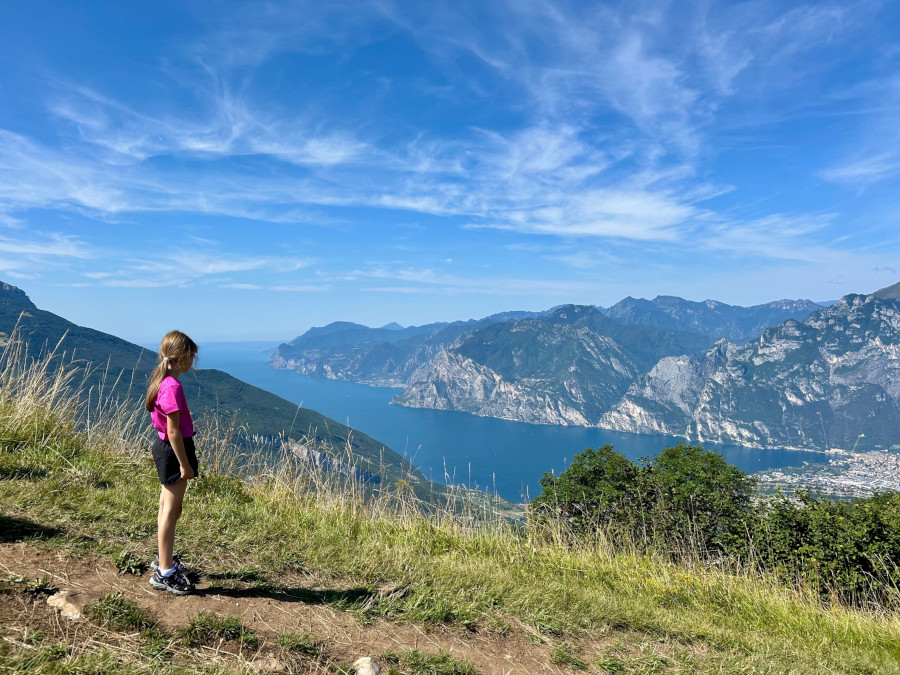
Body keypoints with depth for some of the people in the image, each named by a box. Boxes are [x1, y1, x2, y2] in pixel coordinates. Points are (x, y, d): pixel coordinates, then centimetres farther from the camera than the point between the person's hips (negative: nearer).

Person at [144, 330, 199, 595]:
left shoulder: (161, 379, 6)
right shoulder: (173, 386, -24)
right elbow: (174, 431, -23)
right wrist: (185, 464, -18)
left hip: (164, 446, 10)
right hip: (174, 450, -10)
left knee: (167, 507, 21)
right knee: (171, 511, -1)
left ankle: (164, 559, 37)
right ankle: (164, 573, 9)